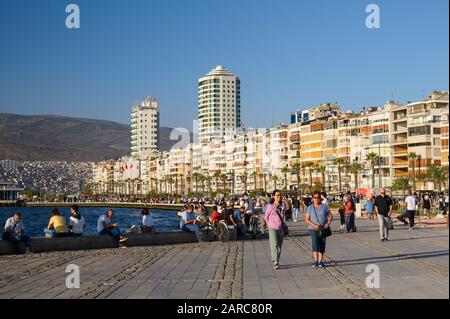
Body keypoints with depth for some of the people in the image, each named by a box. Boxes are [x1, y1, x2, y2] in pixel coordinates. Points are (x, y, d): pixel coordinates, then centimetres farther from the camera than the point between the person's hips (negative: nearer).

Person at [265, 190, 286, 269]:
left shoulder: (282, 206, 3)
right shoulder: (271, 206, -8)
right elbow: (266, 217, 6)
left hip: (281, 229, 4)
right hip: (273, 229, -4)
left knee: (279, 246, 9)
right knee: (274, 245, -12)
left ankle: (276, 261, 21)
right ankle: (275, 262, -14)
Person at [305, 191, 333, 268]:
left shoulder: (324, 206, 4)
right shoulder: (310, 208, 2)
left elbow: (330, 216, 8)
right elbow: (307, 219, 0)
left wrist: (328, 223, -11)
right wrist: (314, 225, -15)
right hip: (313, 229, -2)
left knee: (322, 245, 3)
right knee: (315, 243, -20)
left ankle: (320, 261, 15)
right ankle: (315, 261, -21)